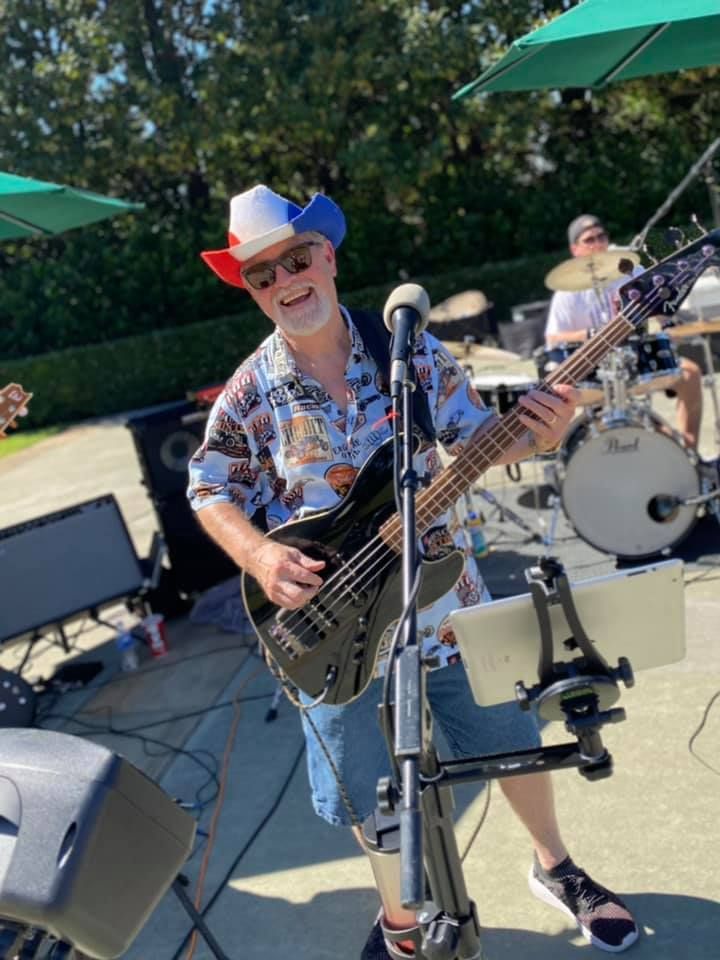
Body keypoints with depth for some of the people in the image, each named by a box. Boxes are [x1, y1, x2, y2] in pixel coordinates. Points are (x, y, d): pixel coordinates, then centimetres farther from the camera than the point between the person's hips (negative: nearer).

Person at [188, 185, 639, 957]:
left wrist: (533, 436, -22)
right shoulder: (249, 394, -9)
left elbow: (475, 436, 0)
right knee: (367, 798, 14)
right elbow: (209, 491, -1)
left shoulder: (414, 350, -7)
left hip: (447, 601, 1)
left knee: (510, 739, 19)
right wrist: (260, 556, -19)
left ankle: (555, 867, 49)